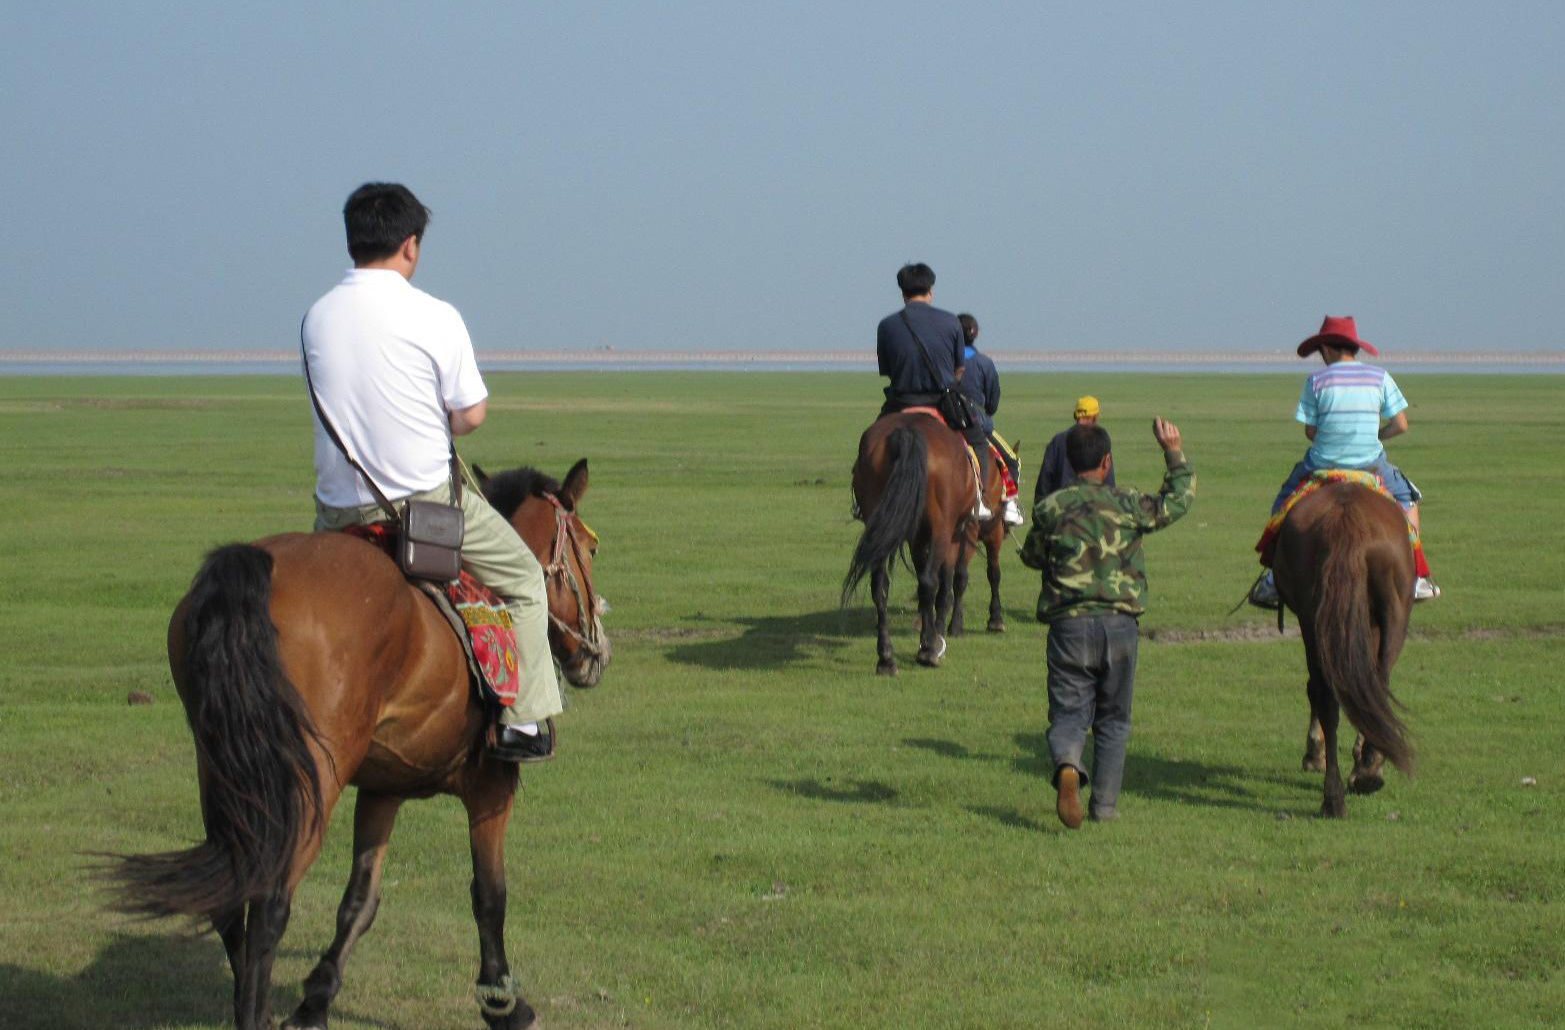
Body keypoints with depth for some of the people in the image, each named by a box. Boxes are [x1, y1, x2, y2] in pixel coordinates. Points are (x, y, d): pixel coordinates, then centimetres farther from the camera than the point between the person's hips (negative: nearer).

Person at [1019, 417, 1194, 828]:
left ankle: (1068, 766, -30)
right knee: (1113, 719, 14)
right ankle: (1106, 804, 14)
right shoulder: (1128, 505, 1)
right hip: (1119, 623, 0)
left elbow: (1031, 557, 14)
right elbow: (1180, 499, 16)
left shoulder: (1050, 508, 1)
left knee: (1068, 713, 2)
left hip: (1068, 624, 0)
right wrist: (1174, 453, 26)